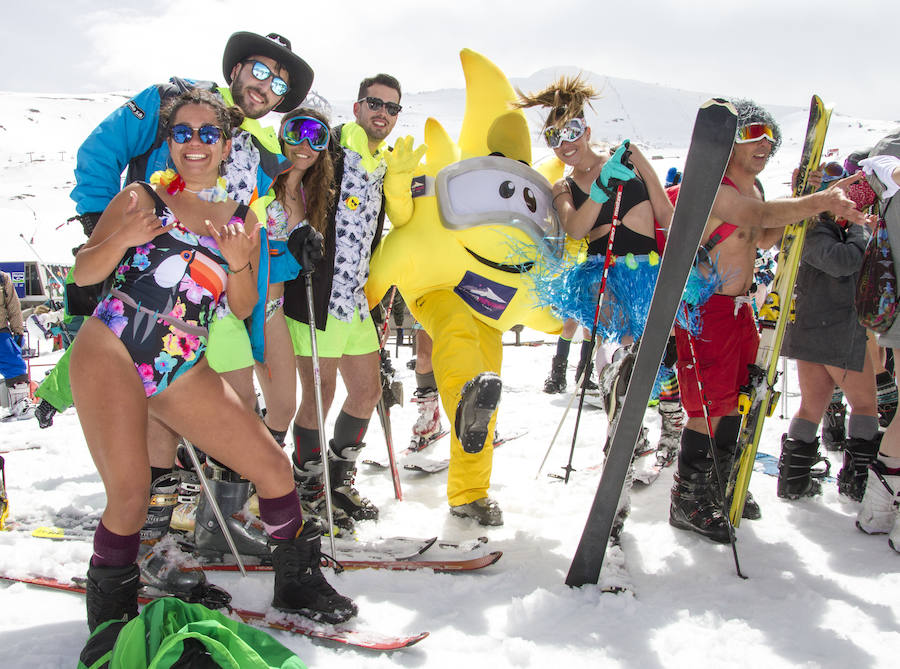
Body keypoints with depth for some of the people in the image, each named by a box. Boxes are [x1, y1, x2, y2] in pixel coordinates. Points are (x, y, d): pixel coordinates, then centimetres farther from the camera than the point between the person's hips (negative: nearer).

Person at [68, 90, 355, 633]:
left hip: (183, 371, 4)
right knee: (130, 496, -16)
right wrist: (124, 238, -17)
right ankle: (109, 617, 11)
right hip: (110, 351, -3)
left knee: (272, 464, -3)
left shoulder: (242, 220, 14)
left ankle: (297, 583, 18)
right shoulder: (141, 198, 6)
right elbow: (83, 273, 3)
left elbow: (243, 308, 11)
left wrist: (239, 261, -9)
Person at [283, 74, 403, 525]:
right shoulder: (327, 150, -6)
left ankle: (340, 479, 28)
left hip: (357, 298, 8)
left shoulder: (385, 168, 16)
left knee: (368, 393, 11)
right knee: (320, 396, -2)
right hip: (317, 296, -8)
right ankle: (305, 484, 19)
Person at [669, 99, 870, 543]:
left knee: (737, 397, 16)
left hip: (739, 307, 10)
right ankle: (686, 502, 4)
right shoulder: (714, 188, -16)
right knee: (708, 405, -7)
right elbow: (760, 214, -33)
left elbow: (762, 238, 26)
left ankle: (721, 485, 31)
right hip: (705, 309, -10)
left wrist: (799, 207, 12)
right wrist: (817, 202, -40)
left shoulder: (752, 188, 15)